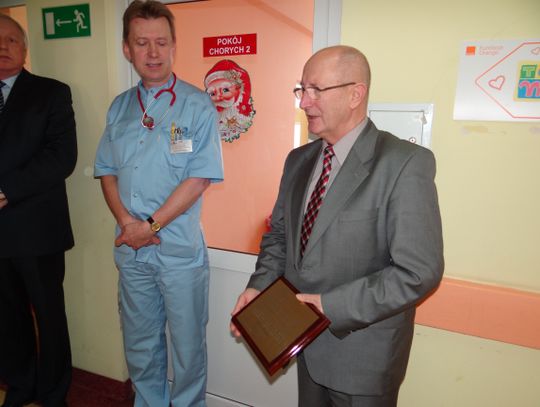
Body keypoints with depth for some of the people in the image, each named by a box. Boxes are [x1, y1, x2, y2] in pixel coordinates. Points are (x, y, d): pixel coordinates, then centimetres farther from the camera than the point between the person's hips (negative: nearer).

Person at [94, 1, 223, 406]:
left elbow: (199, 178, -13)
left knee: (188, 342, 11)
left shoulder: (197, 106, -7)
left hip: (179, 248, -4)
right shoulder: (119, 107, 9)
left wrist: (151, 225, -14)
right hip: (130, 248, 5)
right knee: (139, 341, 19)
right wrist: (126, 221, -7)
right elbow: (107, 171, 9)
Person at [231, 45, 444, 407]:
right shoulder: (299, 160, 3)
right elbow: (279, 234, 10)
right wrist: (259, 285, -5)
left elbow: (420, 271, -23)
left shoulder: (406, 163, -19)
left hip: (363, 354, -6)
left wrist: (331, 305, -23)